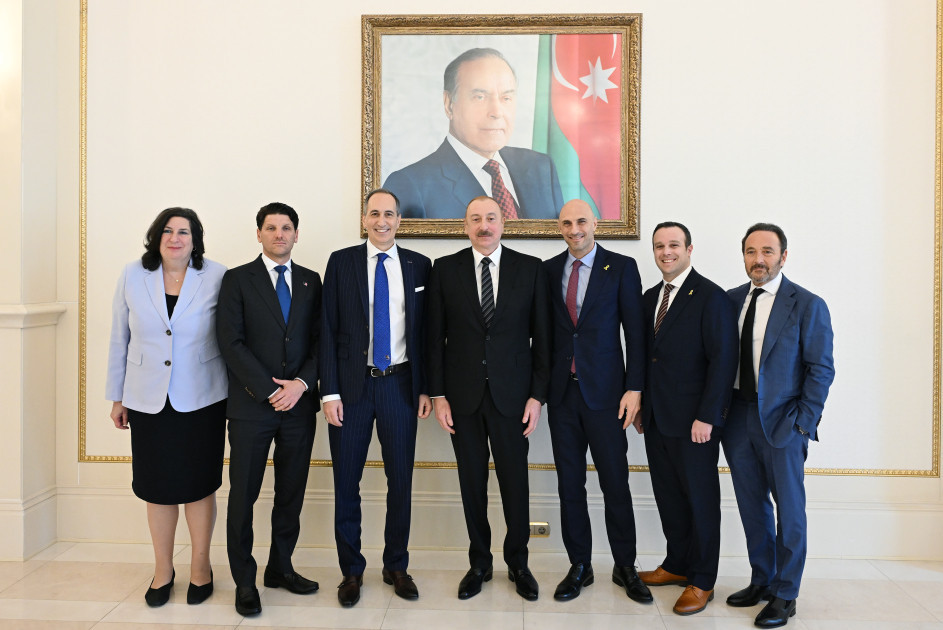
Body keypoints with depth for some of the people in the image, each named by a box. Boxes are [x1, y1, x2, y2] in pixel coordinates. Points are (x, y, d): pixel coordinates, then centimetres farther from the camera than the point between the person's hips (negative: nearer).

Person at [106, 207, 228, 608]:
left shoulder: (216, 277, -4)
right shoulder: (132, 276, 2)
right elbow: (119, 340, 7)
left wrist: (233, 395, -1)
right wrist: (116, 397, 8)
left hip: (201, 400, -2)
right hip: (148, 401, 2)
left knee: (198, 485, 7)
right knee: (157, 486, 10)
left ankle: (200, 567, 26)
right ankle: (163, 569, 29)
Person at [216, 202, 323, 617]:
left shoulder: (310, 282, 10)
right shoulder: (237, 280, 1)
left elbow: (319, 340, 6)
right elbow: (231, 342, -7)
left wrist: (301, 384, -9)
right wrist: (270, 390, -12)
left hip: (299, 403, 3)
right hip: (252, 404, -3)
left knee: (292, 492, 11)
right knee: (243, 494, 3)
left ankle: (281, 568, 26)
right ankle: (244, 582, 17)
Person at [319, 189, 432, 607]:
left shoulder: (418, 266, 5)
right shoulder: (341, 262, 2)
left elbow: (425, 330, 7)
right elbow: (328, 329, -1)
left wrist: (425, 388, 3)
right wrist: (330, 391, -7)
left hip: (400, 384, 1)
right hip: (352, 384, -1)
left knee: (401, 481, 9)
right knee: (346, 482, 7)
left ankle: (396, 566, 27)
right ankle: (351, 569, 26)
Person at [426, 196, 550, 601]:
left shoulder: (530, 268, 1)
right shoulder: (445, 269, 3)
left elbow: (541, 336, 1)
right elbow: (435, 336, 3)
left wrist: (537, 395, -3)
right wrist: (438, 394, -2)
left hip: (511, 394, 0)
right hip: (463, 394, 1)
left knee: (515, 481, 7)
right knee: (472, 483, 10)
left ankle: (517, 562, 27)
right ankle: (479, 562, 28)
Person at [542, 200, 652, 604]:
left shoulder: (622, 267, 0)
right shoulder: (548, 270, 7)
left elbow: (635, 332, -3)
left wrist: (634, 389, -9)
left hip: (605, 392, -3)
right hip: (562, 392, 3)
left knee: (615, 484, 4)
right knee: (569, 485, 9)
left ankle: (625, 567, 22)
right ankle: (579, 567, 23)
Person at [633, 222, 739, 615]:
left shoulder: (711, 297, -10)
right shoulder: (650, 297, 12)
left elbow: (723, 360, -14)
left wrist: (707, 418, -18)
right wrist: (640, 405, 12)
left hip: (694, 423, -6)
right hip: (656, 420, 6)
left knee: (700, 498, 6)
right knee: (668, 495, 14)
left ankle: (701, 582, 21)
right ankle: (677, 564, 32)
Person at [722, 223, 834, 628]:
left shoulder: (807, 305, -6)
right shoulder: (731, 300, 6)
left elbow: (821, 370, -6)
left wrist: (803, 424, -11)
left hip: (782, 423, -4)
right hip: (738, 419, 4)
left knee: (789, 511, 6)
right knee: (751, 507, 14)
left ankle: (785, 595, 21)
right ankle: (761, 581, 31)